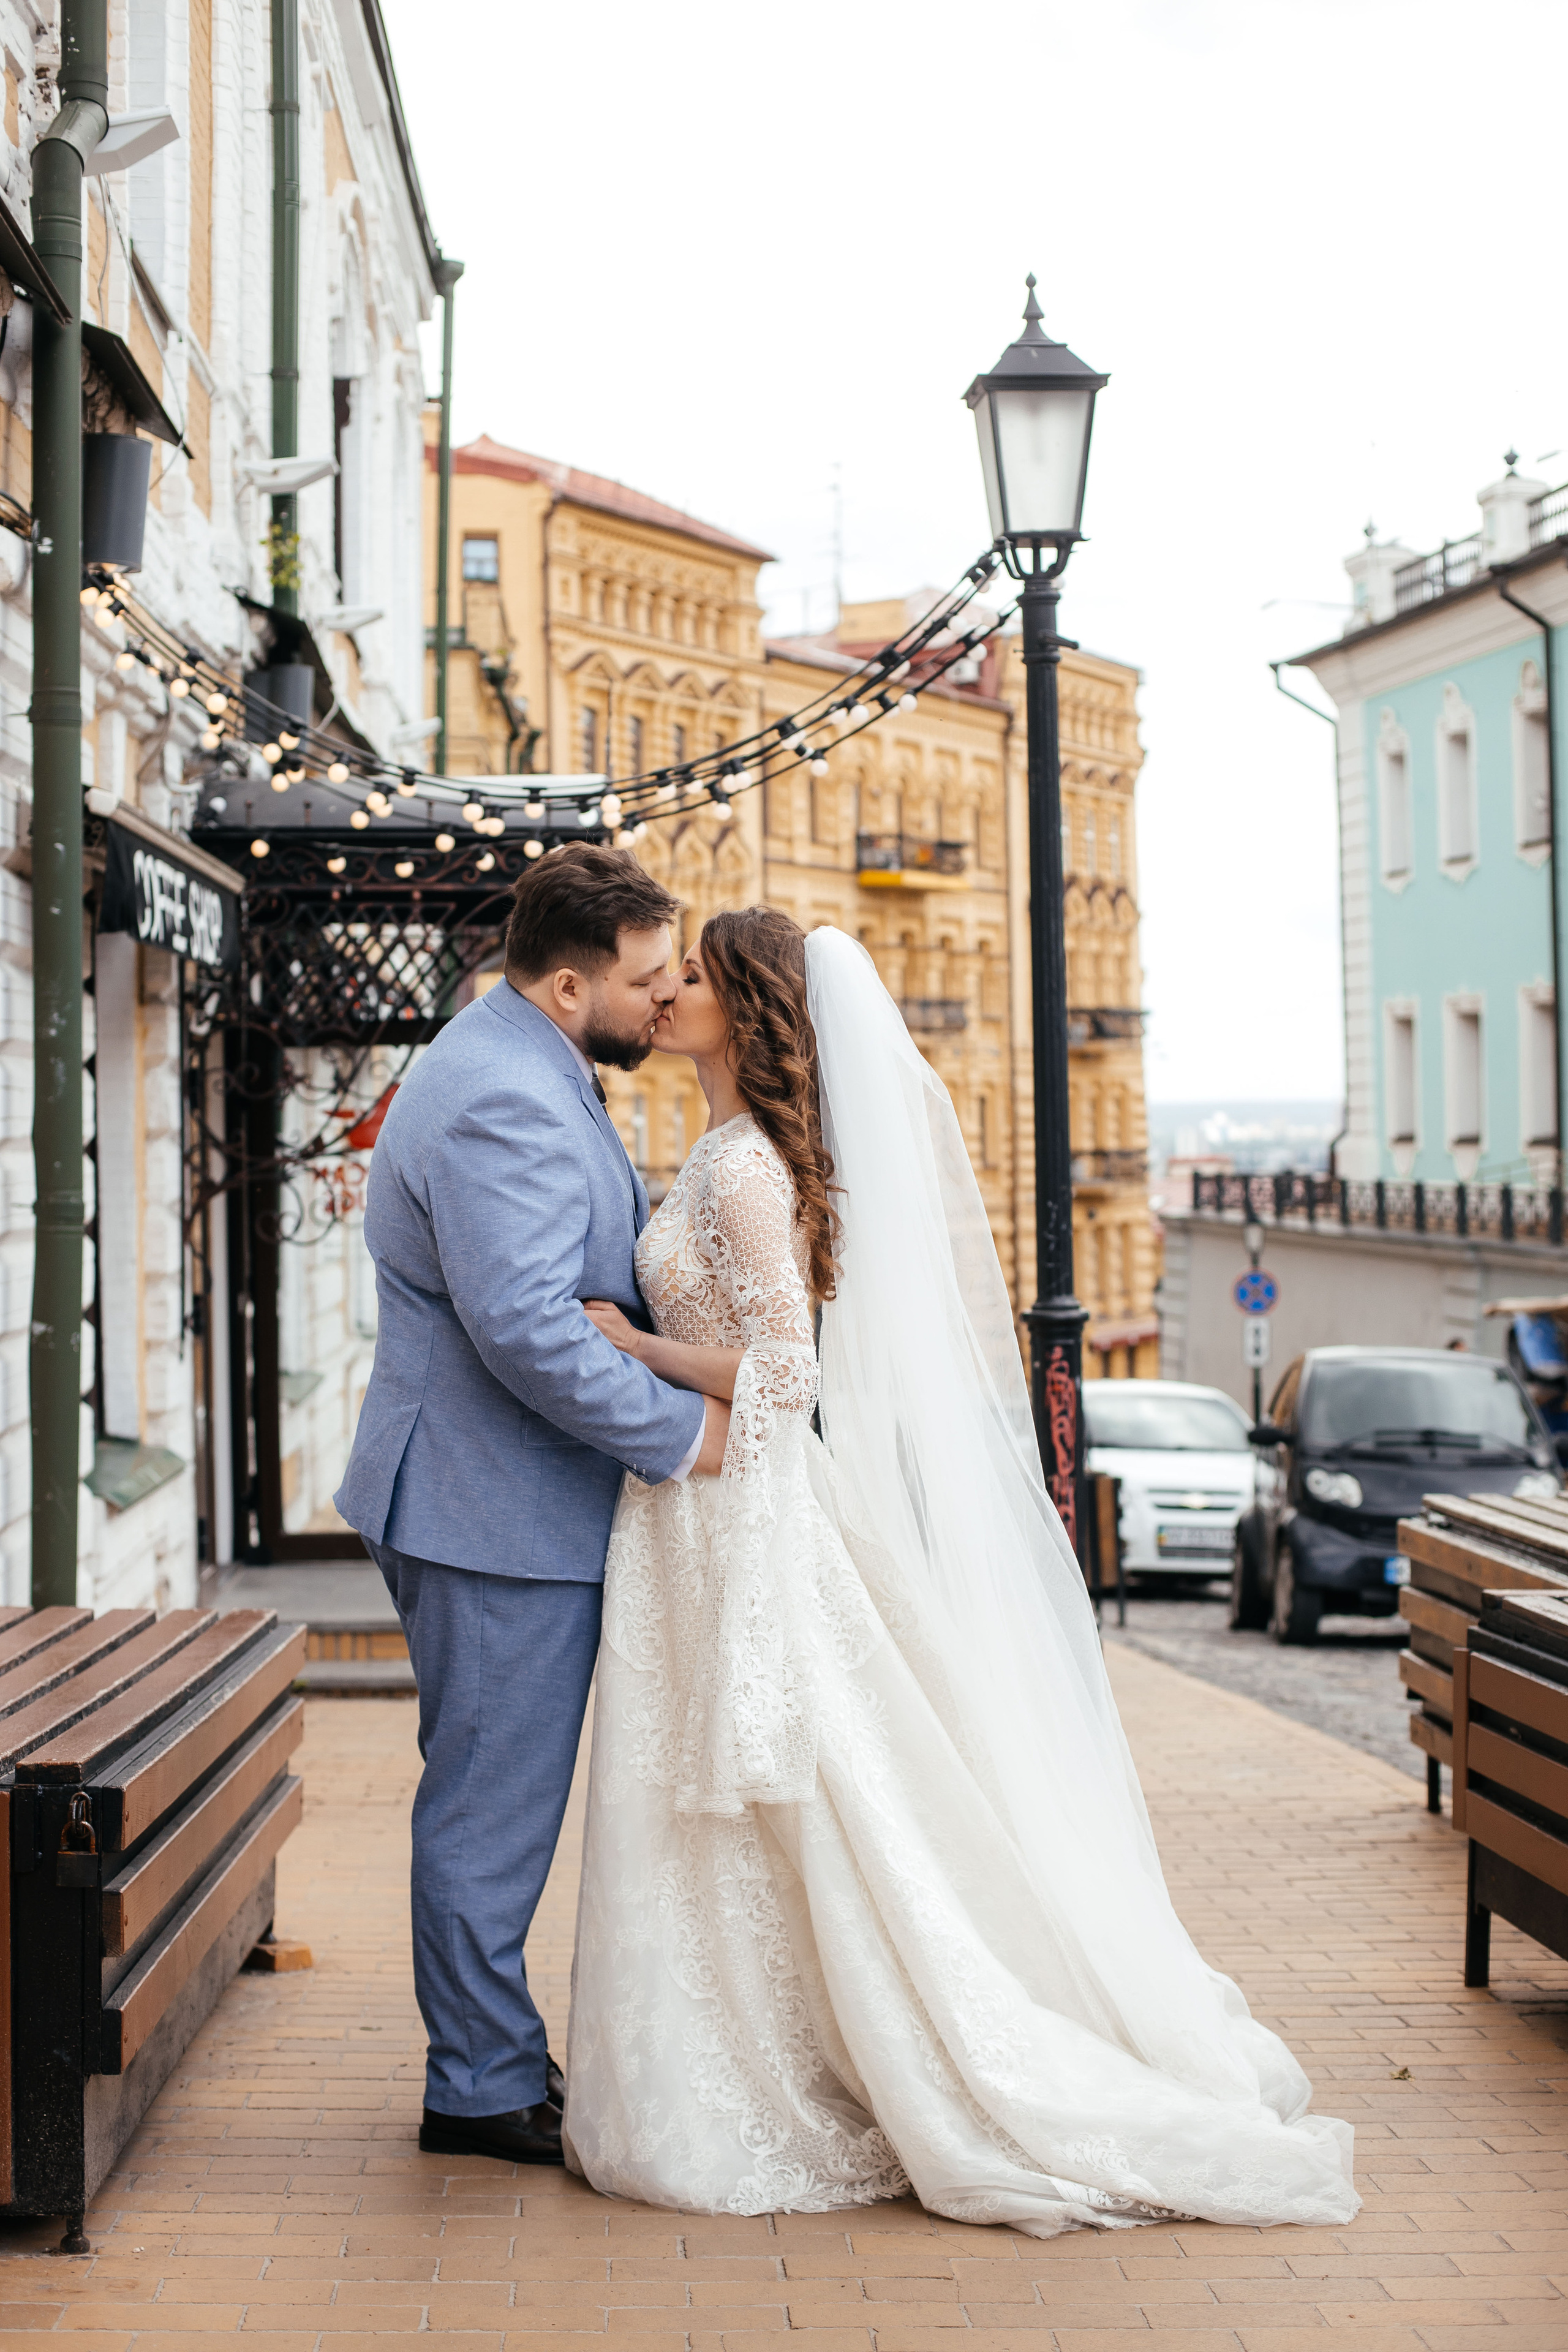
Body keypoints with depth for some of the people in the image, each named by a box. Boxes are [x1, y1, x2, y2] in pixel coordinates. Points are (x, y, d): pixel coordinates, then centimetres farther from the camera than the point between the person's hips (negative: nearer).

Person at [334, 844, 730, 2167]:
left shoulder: (529, 1077, 15)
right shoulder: (506, 1104, -21)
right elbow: (528, 1326, -29)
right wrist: (683, 1434, -22)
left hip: (493, 1500, 11)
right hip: (502, 1512, -11)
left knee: (490, 1798, 18)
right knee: (495, 1804, -1)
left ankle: (490, 2056, 29)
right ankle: (486, 2090, 10)